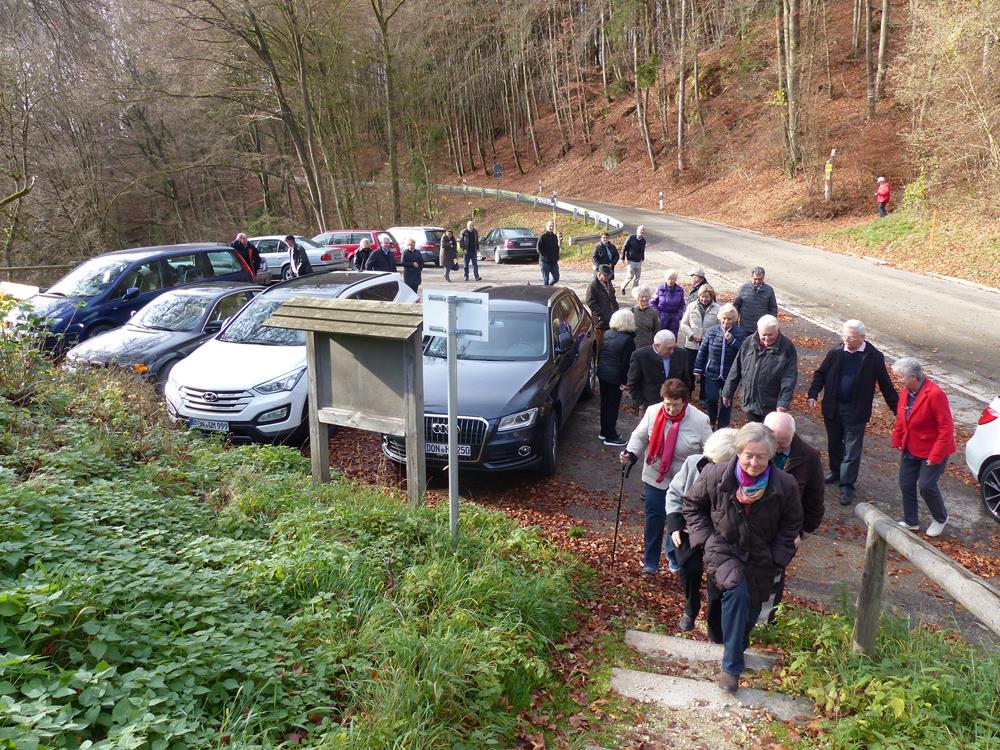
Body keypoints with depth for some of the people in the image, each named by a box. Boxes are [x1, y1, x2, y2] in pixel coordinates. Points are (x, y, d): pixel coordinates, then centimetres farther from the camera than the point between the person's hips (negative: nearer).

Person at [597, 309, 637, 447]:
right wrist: (623, 381, -9)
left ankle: (604, 432, 29)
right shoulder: (628, 339, -17)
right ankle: (610, 437, 11)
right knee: (613, 406, 3)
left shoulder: (607, 334, 2)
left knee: (605, 403, 17)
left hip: (602, 373, 6)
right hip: (615, 376, -6)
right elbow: (626, 362, -16)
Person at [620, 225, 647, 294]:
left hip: (638, 262, 5)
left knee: (637, 277, 7)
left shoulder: (643, 241, 6)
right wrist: (624, 258, -10)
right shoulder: (631, 237, -9)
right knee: (630, 276, -7)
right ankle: (623, 287, 16)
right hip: (630, 261, -5)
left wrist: (642, 259, 11)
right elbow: (624, 248, -7)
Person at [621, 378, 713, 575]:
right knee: (654, 517, 6)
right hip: (655, 477, 1)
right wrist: (631, 452, -18)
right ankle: (650, 562, 19)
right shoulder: (652, 412, -10)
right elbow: (640, 437, 1)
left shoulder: (700, 420, -15)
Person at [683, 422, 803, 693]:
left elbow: (792, 524, 2)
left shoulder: (785, 485, -17)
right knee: (736, 592, -27)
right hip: (724, 551, -2)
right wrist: (707, 539, -8)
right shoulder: (715, 475, -19)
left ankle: (737, 648, 46)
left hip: (761, 558, 3)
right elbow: (692, 505, -1)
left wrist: (776, 556, -5)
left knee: (750, 609, 11)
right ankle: (732, 666, -14)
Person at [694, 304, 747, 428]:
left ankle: (723, 426, 25)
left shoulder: (740, 333, -5)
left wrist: (732, 341, -22)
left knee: (726, 403, 9)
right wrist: (698, 369, 4)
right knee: (711, 400, -2)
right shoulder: (711, 331, -2)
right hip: (711, 373, 0)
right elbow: (702, 351, 4)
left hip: (730, 375, 0)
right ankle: (711, 423, 24)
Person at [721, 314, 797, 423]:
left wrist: (783, 403, -22)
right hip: (750, 403, 4)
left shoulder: (787, 347, -11)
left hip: (771, 406, -4)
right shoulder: (749, 343, 0)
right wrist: (727, 393, 9)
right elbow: (736, 370, 7)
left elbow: (789, 379, -15)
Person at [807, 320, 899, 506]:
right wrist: (813, 394, -8)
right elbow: (820, 374, 5)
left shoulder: (874, 357, -9)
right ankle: (835, 471, 41)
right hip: (832, 407, 3)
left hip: (856, 411, -3)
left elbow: (885, 384, -2)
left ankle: (847, 485, 10)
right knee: (833, 443, 19)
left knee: (852, 450, 1)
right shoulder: (835, 353, -3)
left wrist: (896, 408, -1)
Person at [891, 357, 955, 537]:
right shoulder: (906, 391, -3)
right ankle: (910, 521, 27)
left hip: (932, 450, -7)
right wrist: (897, 441, 7)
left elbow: (946, 428, -23)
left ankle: (940, 519, 24)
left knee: (926, 486, -4)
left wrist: (935, 456, -22)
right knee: (906, 484, 10)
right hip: (910, 449, 7)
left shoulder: (935, 394, -26)